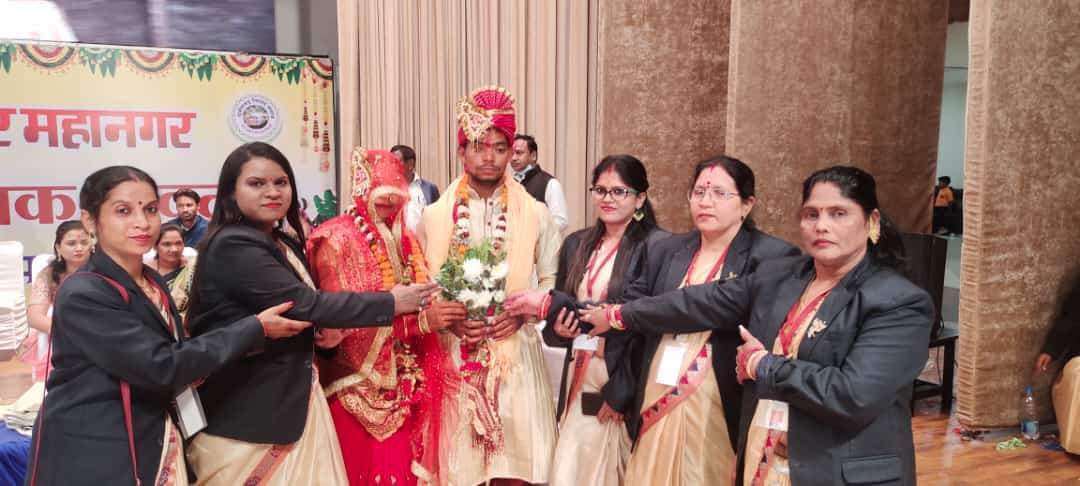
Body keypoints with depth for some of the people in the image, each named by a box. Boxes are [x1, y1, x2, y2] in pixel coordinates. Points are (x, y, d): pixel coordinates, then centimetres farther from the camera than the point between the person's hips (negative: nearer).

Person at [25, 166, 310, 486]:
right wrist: (256, 329, -19)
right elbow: (161, 367, -24)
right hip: (96, 459, -7)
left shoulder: (153, 282, 5)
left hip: (155, 448, 7)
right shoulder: (82, 295, -19)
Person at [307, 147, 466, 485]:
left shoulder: (405, 239, 10)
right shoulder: (337, 240, -10)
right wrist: (420, 320, -25)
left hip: (405, 386, 6)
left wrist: (447, 316, -6)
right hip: (359, 387, -5)